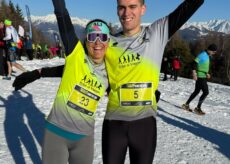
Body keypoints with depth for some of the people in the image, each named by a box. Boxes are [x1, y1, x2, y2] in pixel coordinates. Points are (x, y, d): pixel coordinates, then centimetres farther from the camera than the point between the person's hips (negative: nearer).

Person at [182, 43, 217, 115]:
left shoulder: (207, 55, 14)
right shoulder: (202, 55, -16)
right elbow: (195, 63, -23)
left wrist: (207, 73, 19)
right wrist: (194, 73, -29)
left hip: (203, 76, 10)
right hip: (200, 77, -10)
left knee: (196, 91, 15)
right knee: (206, 92, -8)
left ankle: (186, 105, 23)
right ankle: (198, 108, -1)